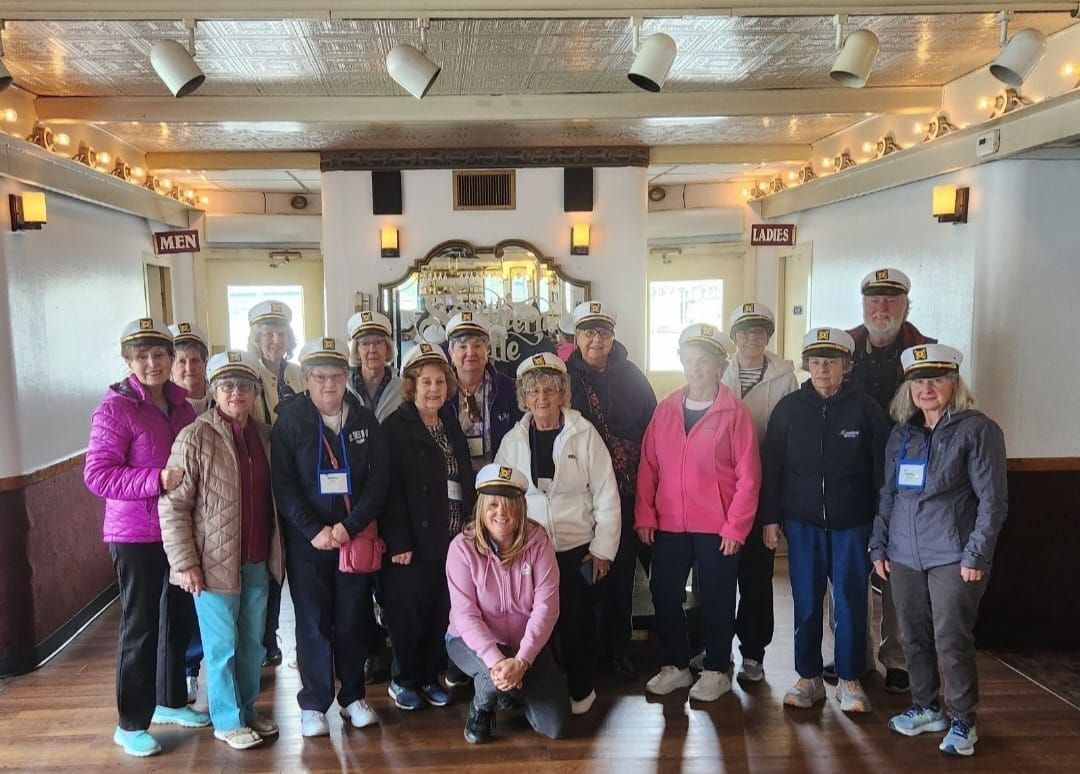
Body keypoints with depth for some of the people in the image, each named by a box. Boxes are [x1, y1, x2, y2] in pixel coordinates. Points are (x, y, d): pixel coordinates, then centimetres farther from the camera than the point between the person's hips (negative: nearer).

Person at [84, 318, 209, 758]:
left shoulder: (180, 404, 7)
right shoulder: (115, 407, -12)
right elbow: (96, 474, -19)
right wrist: (158, 480, -27)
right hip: (136, 535, -6)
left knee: (179, 618, 17)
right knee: (140, 626, 3)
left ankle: (170, 701, 35)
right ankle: (131, 724, 18)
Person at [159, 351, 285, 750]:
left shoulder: (264, 434, 6)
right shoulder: (195, 437, -12)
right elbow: (172, 506, -12)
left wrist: (277, 550, 12)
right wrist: (185, 563, -15)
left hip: (258, 561, 5)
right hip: (215, 562, -5)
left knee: (253, 642, 17)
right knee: (222, 646, 7)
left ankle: (248, 709, 35)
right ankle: (227, 720, 25)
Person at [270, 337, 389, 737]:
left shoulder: (365, 420, 3)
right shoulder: (288, 421, -3)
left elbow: (379, 479, -2)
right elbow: (283, 485, -8)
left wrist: (349, 526, -12)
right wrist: (314, 530, -16)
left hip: (355, 536, 2)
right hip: (307, 539, -2)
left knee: (354, 619, 8)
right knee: (313, 621, 5)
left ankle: (353, 695, 24)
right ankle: (314, 703, 18)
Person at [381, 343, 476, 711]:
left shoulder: (451, 425, 12)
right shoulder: (396, 426, -7)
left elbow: (466, 481, 14)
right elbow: (391, 488, -13)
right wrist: (399, 542, -17)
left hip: (451, 538, 6)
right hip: (414, 540, -5)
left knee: (443, 612, 10)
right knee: (410, 613, 3)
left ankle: (430, 676, 27)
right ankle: (403, 680, 23)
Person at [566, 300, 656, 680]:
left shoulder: (631, 375, 5)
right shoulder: (565, 377, 0)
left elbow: (652, 427, 5)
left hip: (629, 491, 1)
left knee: (622, 569, 9)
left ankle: (618, 648, 24)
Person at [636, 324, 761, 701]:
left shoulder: (735, 412, -7)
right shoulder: (665, 409, 4)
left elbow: (748, 475, -8)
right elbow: (648, 465, 5)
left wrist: (736, 526, -11)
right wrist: (645, 515, 0)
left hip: (717, 528, -4)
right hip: (668, 525, 4)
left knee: (716, 599, 9)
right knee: (664, 594, 10)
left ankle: (715, 670, 27)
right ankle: (675, 666, 28)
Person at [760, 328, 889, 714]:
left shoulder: (865, 408, -2)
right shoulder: (788, 408, 2)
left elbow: (881, 466, 0)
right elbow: (772, 466, 3)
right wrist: (770, 518, 0)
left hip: (852, 523, -1)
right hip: (802, 522, 1)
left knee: (850, 602, 5)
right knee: (806, 602, 7)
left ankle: (850, 679, 21)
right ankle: (808, 677, 21)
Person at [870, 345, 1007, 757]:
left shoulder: (978, 429, -5)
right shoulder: (901, 434, 11)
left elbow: (992, 499, -8)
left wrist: (976, 555, -12)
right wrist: (879, 547, 11)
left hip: (953, 556, -5)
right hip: (904, 555, 5)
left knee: (952, 641, -1)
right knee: (913, 638, 12)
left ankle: (962, 721, 17)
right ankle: (925, 708, 29)